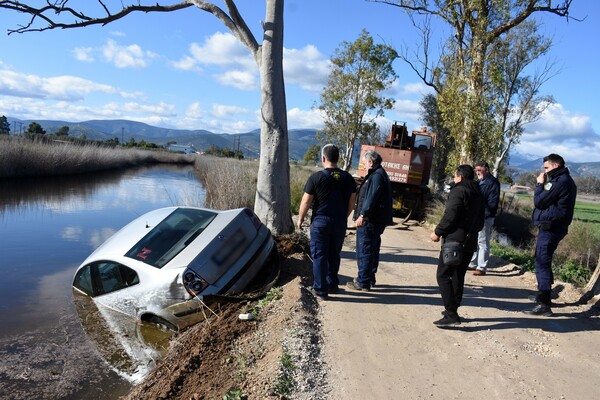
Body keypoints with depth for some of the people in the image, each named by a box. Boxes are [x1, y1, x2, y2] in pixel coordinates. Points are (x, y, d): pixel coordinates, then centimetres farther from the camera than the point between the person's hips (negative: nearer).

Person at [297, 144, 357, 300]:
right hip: (340, 223, 4)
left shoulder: (316, 177, -10)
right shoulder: (348, 178, 3)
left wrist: (300, 219, 5)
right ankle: (332, 284, 30)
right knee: (334, 255, 18)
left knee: (319, 256, 4)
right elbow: (351, 202, 8)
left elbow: (306, 201, -8)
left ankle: (321, 290, 8)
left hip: (320, 222, -4)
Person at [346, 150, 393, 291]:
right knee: (372, 250, 17)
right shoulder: (378, 174, 19)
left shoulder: (377, 176, -15)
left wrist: (362, 215, -28)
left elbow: (371, 198, -25)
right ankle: (370, 279, 28)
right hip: (376, 220, 11)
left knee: (364, 251, -5)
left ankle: (363, 282, 1)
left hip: (369, 221, -11)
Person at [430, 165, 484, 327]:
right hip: (470, 242, 9)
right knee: (458, 276, 17)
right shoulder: (478, 193, 15)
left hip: (454, 240, -9)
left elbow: (450, 216, -19)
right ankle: (453, 310, 24)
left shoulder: (458, 191, -12)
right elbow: (480, 220, 19)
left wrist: (437, 232, -8)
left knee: (443, 275, -5)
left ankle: (451, 314, -10)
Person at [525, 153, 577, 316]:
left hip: (550, 228, -11)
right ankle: (543, 295, 35)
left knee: (542, 263, -9)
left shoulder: (560, 181, -17)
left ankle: (544, 305, -8)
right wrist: (543, 184, 6)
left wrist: (540, 184, -3)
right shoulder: (565, 180, 16)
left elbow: (539, 201, -17)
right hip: (553, 227, 11)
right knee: (543, 262, 21)